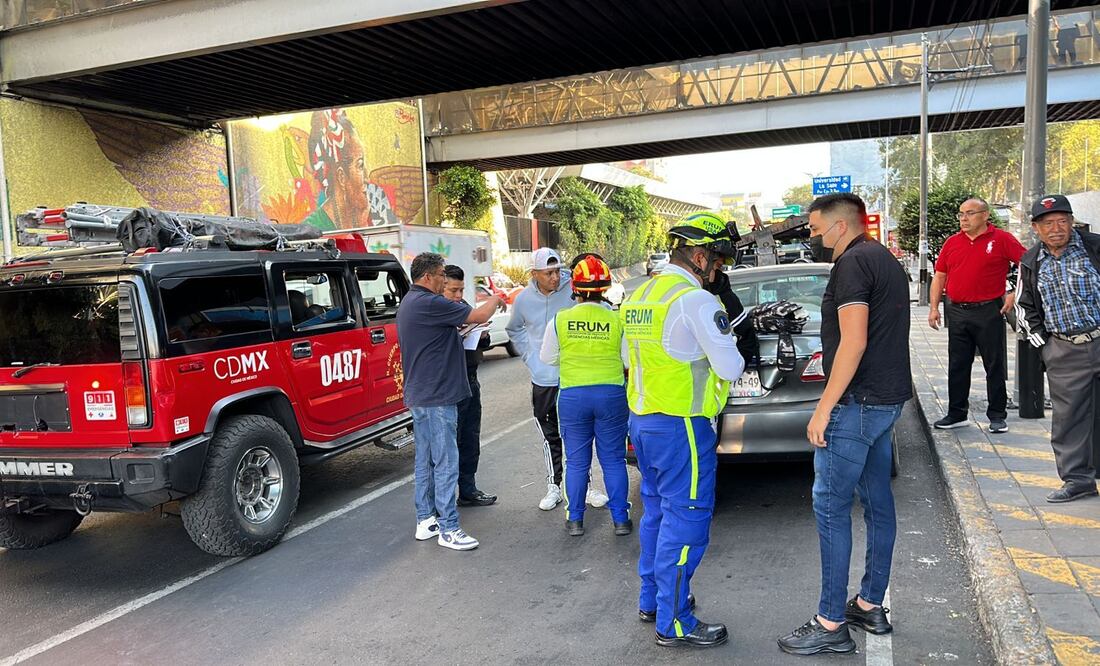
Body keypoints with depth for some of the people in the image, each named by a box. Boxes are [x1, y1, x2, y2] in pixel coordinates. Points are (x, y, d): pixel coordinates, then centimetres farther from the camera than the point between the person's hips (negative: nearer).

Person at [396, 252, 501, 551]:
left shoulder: (409, 303, 14)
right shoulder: (428, 303, -19)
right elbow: (478, 316, -17)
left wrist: (461, 329, 8)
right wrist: (495, 300, 1)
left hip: (420, 395, 11)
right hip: (437, 397, -11)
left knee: (426, 460, 15)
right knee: (446, 462, -4)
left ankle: (425, 520, 23)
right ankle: (448, 529, 2)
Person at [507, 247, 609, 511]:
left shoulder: (573, 290, -12)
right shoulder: (524, 299, -2)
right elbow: (514, 329, 18)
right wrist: (529, 356, 9)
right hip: (542, 380, 2)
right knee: (550, 437, 13)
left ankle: (585, 486, 19)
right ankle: (554, 487, 26)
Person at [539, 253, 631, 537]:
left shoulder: (560, 320, -7)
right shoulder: (617, 319, -9)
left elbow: (548, 358, 4)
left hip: (572, 395, 0)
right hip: (611, 394, 0)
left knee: (576, 462, 12)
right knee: (613, 460, 11)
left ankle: (575, 519, 19)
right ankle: (620, 519, 17)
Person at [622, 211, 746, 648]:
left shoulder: (638, 296, 11)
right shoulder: (697, 300, -17)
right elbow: (730, 368, -16)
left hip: (641, 419, 9)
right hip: (682, 425, -9)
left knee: (657, 510, 21)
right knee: (685, 519, 1)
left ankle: (651, 599, 34)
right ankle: (674, 623, 9)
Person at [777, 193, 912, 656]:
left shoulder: (852, 263, -14)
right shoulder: (884, 259, 17)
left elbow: (853, 342, -22)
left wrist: (824, 407, -19)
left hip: (858, 402, -10)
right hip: (888, 398, 10)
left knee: (830, 506, -5)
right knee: (877, 502, 15)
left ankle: (831, 625, 0)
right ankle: (870, 605, 26)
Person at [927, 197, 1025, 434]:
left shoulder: (1002, 239, -3)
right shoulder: (952, 243, 9)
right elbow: (939, 276, 12)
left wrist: (1014, 293, -8)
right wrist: (934, 307, 5)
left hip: (989, 311, -4)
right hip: (957, 312, 4)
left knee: (995, 365, 5)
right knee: (957, 366, 9)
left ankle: (997, 416, 14)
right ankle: (956, 413, 18)